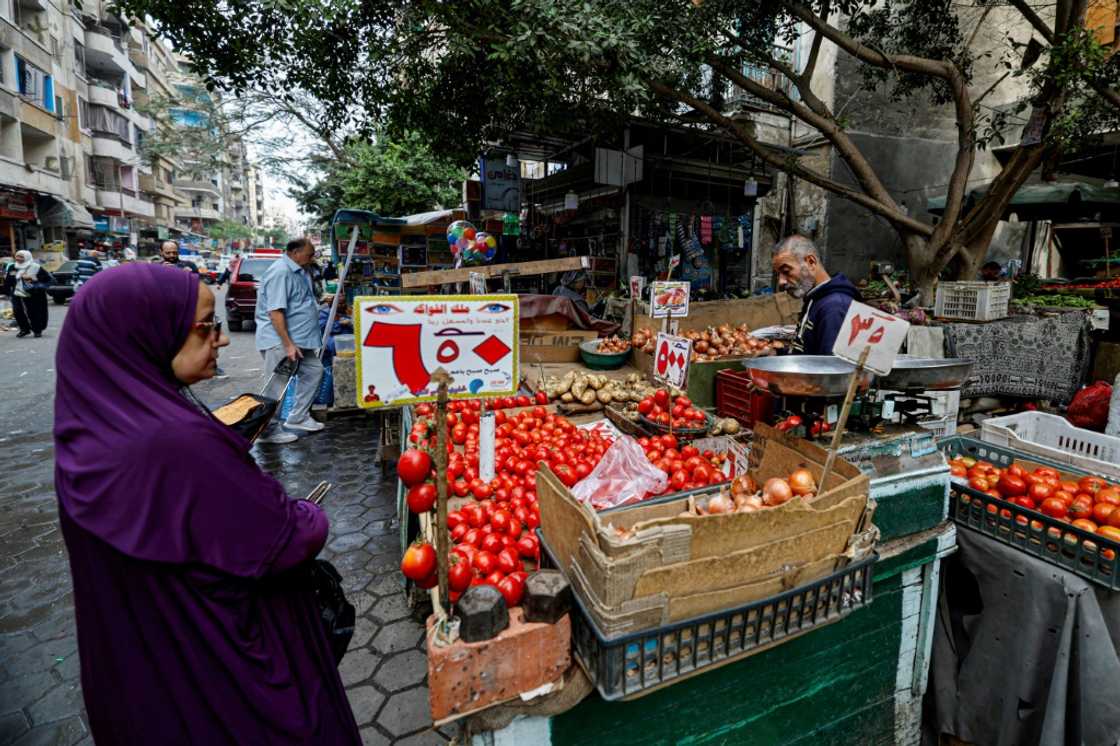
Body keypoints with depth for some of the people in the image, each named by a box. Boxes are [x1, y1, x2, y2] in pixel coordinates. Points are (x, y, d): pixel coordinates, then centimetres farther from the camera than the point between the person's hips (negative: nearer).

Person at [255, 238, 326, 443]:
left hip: (298, 337, 10)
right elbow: (275, 311, -24)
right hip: (279, 340, -10)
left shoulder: (299, 271, 13)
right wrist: (287, 344, -26)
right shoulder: (280, 272, -18)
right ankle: (268, 430, 10)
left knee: (314, 370, 13)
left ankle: (297, 418, 22)